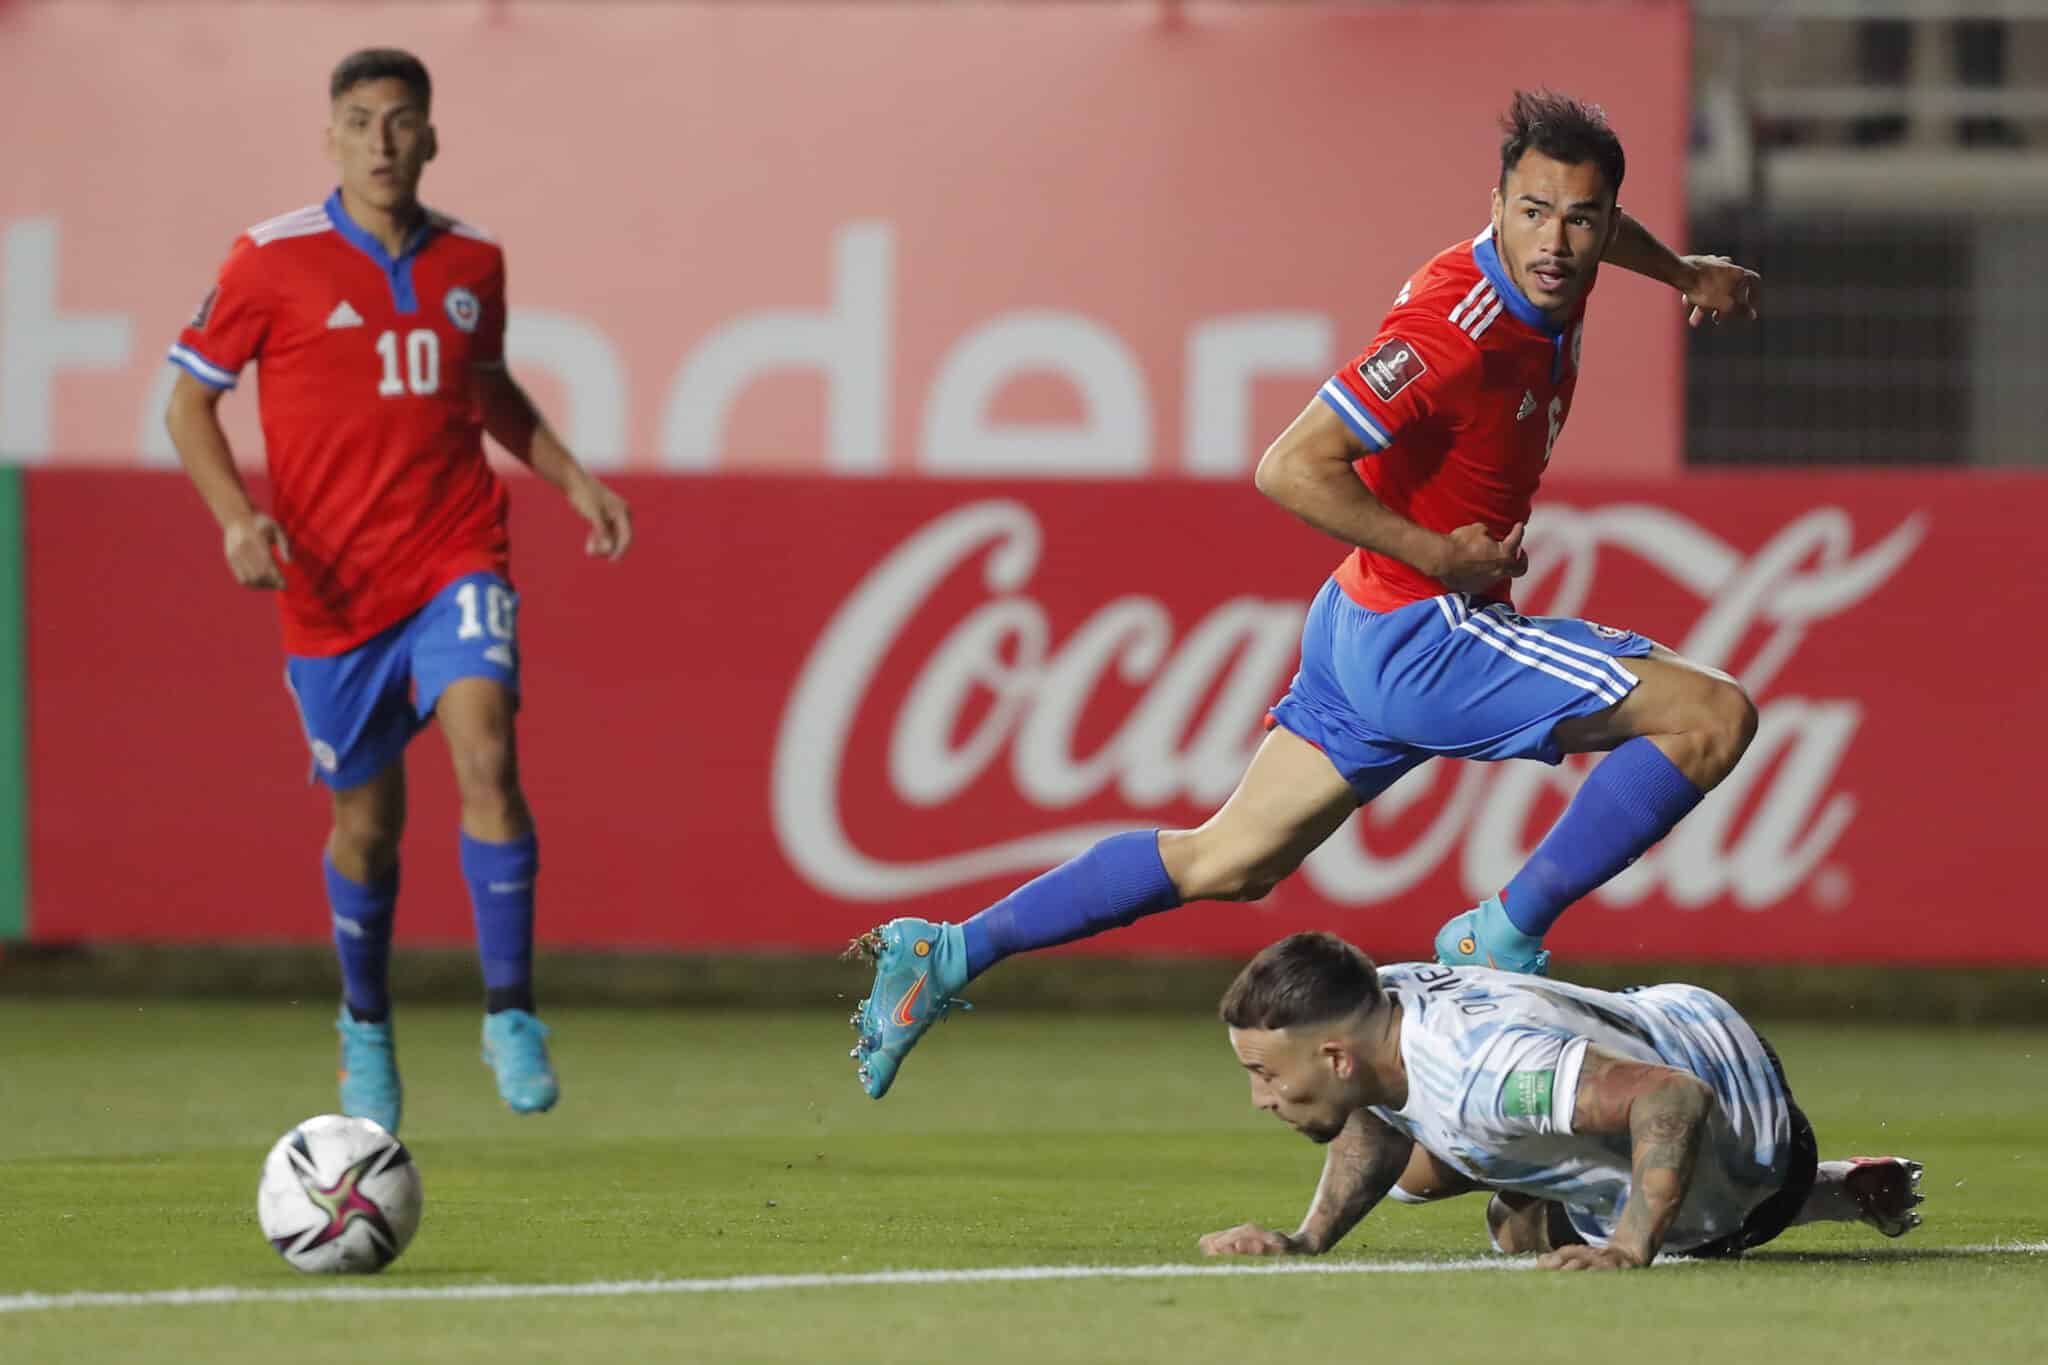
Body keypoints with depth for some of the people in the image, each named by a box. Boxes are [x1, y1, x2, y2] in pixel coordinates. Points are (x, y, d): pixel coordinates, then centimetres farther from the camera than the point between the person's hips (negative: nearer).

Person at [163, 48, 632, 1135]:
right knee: (368, 820, 8)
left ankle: (510, 1015, -18)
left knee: (484, 751, -24)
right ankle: (365, 1025, 35)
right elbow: (189, 402, 1)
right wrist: (237, 516, -14)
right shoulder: (271, 261, -5)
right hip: (332, 585, -1)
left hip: (454, 563, 1)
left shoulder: (471, 262, 5)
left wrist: (572, 476, 11)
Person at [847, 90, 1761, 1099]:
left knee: (1225, 863, 17)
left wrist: (1681, 271, 39)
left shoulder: (1552, 283, 3)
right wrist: (1438, 554, -23)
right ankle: (1505, 938, -8)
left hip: (1368, 631, 9)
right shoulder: (1456, 325, -25)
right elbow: (1291, 469, -28)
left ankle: (948, 954, 19)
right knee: (1713, 715, -14)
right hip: (1421, 634, -9)